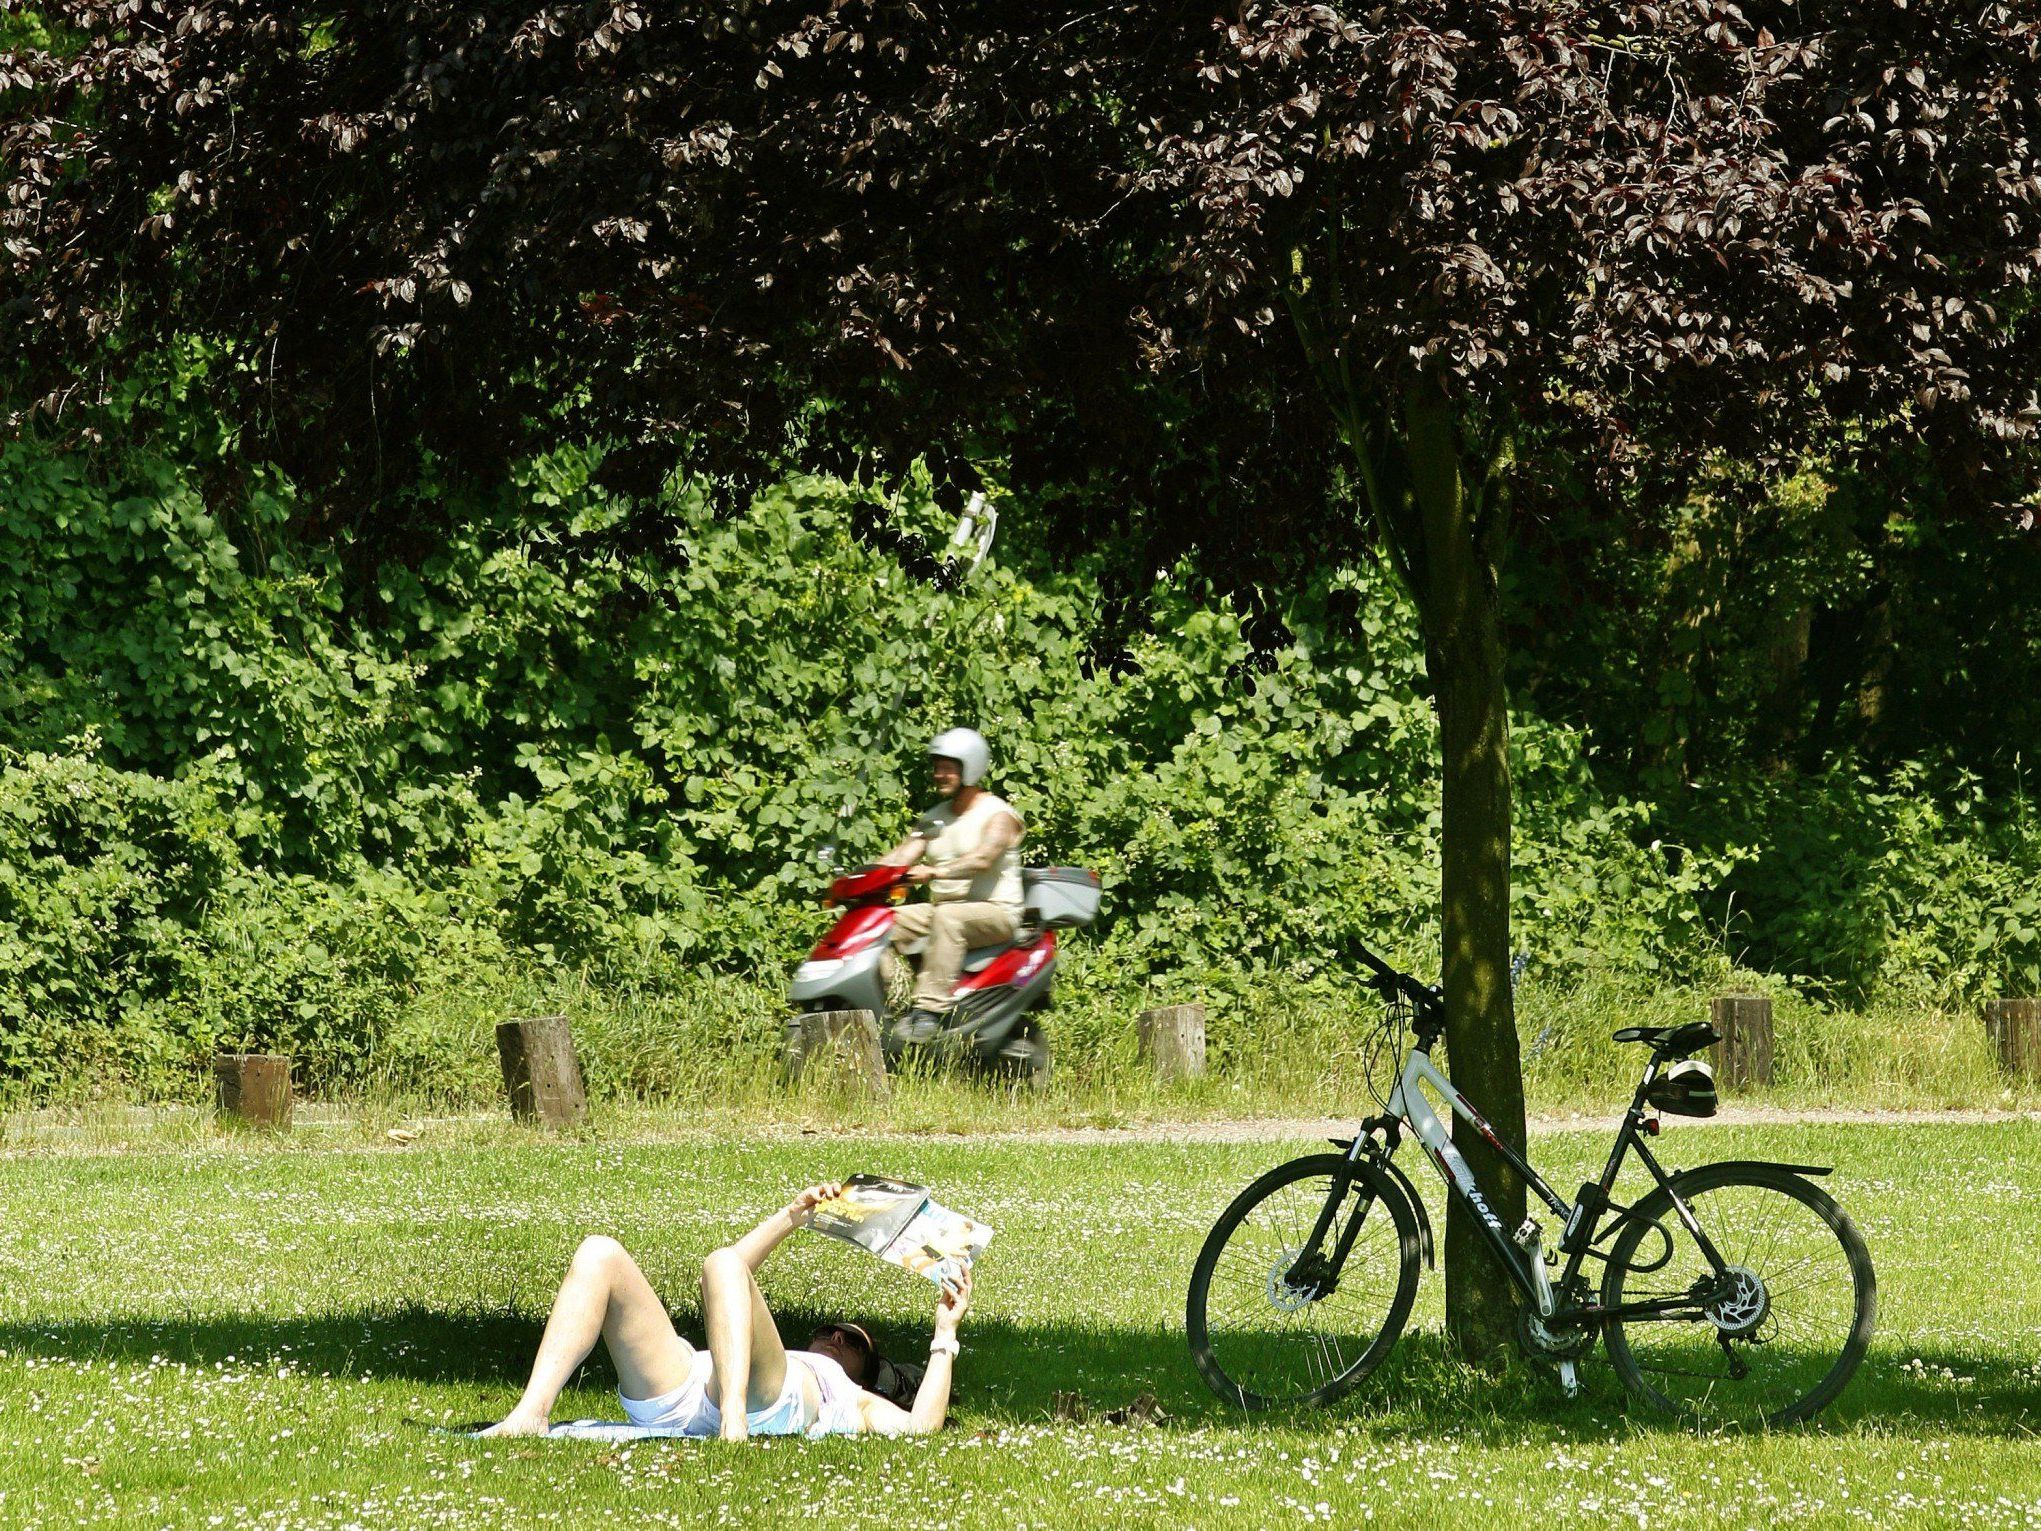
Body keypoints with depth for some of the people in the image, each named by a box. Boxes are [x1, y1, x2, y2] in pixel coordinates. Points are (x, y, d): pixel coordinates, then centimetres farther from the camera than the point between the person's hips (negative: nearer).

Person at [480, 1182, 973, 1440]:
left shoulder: (856, 1402, 38)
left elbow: (921, 1425, 18)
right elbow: (717, 1298, 53)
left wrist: (946, 1334, 29)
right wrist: (790, 1219, 53)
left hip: (757, 1407, -4)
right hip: (674, 1400, 4)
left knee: (723, 1266, -26)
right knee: (600, 1255, -10)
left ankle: (735, 1424, -51)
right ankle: (531, 1414, -34)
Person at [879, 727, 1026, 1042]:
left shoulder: (998, 815, -8)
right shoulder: (934, 818, 17)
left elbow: (982, 859, -26)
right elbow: (903, 855, 7)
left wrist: (933, 871, -39)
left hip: (995, 911, -8)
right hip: (943, 907, 8)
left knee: (947, 918, -39)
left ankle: (931, 1009, -45)